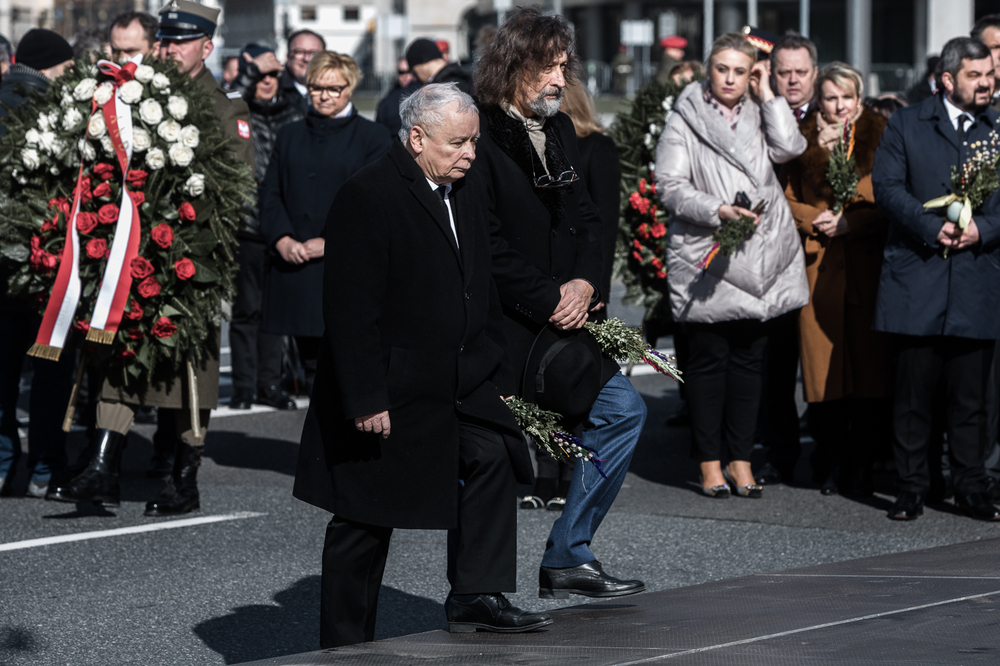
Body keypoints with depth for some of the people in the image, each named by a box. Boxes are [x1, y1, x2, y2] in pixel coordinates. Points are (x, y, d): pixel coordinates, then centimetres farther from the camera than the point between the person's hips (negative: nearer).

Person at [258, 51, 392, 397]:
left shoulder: (373, 137, 4)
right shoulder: (289, 135, 17)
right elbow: (270, 193, 12)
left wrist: (330, 242, -13)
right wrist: (282, 239, -6)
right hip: (295, 268, 4)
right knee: (312, 364, 6)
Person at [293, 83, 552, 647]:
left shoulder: (471, 190, 8)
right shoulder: (368, 197, -17)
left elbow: (483, 289, 17)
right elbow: (351, 309, -19)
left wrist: (499, 373, 12)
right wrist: (364, 399, -22)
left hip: (462, 383, 7)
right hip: (387, 391, -7)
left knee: (494, 456, -13)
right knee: (366, 520, 2)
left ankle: (477, 597, -3)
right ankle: (345, 645, 13)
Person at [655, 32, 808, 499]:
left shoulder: (759, 116, 14)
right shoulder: (686, 120, 3)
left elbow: (789, 148, -4)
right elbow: (670, 186, -5)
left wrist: (766, 96, 0)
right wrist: (717, 210, -18)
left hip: (759, 260, 4)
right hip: (706, 260, -3)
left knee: (749, 359, 6)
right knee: (709, 360, -1)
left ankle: (741, 460, 12)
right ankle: (710, 463, 5)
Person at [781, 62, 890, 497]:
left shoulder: (879, 139, 6)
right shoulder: (804, 141, 11)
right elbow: (787, 201, 12)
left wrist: (850, 221, -9)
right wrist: (818, 219, -6)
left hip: (867, 268, -1)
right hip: (819, 269, 1)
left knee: (868, 362, -4)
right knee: (824, 367, -2)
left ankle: (862, 467, 4)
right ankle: (834, 464, 7)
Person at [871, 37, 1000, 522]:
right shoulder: (906, 125, 7)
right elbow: (887, 186, -2)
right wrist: (933, 227, -13)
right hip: (918, 277, -1)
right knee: (913, 391, 1)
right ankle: (910, 487, 7)